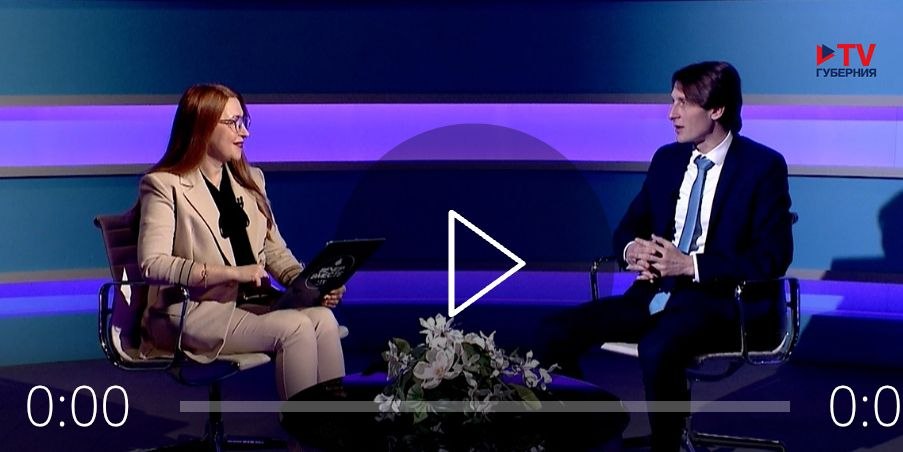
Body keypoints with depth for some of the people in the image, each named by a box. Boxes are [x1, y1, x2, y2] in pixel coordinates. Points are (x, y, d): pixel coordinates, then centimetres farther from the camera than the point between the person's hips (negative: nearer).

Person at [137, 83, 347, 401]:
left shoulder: (250, 180, 18)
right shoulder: (164, 185, -4)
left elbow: (275, 252, 18)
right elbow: (152, 264, -17)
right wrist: (231, 273, -22)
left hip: (250, 303, 6)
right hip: (192, 312, -6)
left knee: (322, 318, -22)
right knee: (294, 327, -26)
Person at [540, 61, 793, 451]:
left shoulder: (763, 166, -5)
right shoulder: (667, 159, 13)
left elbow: (773, 256, -12)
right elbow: (628, 228, 19)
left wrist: (691, 265, -20)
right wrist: (632, 250, -7)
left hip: (717, 302, -6)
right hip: (654, 294, 6)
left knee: (657, 349, -38)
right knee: (557, 333, -15)